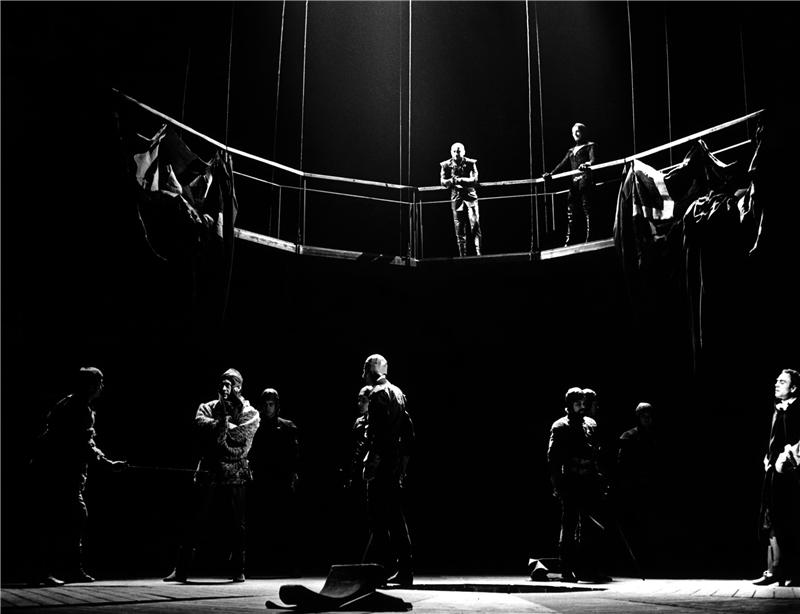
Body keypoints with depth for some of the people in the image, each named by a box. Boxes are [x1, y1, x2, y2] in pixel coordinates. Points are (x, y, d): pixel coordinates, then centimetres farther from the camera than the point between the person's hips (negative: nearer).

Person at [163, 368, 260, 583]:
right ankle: (181, 570, 5)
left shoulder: (250, 413, 7)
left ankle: (238, 571, 13)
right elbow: (200, 423, -8)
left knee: (236, 525, 2)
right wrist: (226, 424, -15)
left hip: (235, 474, -1)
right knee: (197, 523, -1)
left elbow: (243, 435, -10)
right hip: (208, 472, 1)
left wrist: (222, 426, -9)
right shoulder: (207, 408, 13)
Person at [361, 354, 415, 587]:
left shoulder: (378, 393, -9)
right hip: (396, 465, 9)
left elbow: (379, 431, -19)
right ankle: (404, 570, 12)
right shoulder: (398, 393, 17)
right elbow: (408, 430, 18)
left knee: (379, 521, -7)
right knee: (396, 519, 11)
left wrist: (371, 461, -17)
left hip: (381, 465, -9)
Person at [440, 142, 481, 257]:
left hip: (470, 196, -1)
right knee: (459, 228, 1)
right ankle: (462, 255, 6)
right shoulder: (446, 165, 5)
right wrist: (451, 181, -20)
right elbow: (443, 182, 1)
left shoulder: (471, 163, 1)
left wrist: (460, 180, -22)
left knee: (475, 224, -12)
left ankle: (478, 251, -6)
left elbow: (474, 180, -8)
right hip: (456, 198, 1)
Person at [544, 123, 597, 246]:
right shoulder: (571, 151, 25)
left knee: (587, 210, -10)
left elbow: (592, 158, -9)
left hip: (585, 180, -6)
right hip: (574, 182, 6)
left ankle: (588, 239, -12)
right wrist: (551, 174, 3)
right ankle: (569, 241, 0)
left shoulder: (590, 146, 8)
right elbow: (563, 164, 18)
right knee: (571, 212, 1)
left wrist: (588, 164, -33)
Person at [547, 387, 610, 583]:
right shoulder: (559, 427, -2)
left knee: (589, 527, 8)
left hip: (589, 483, 5)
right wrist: (557, 484, -13)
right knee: (569, 526, -1)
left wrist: (601, 479, 11)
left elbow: (597, 455, 18)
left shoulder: (591, 425, 15)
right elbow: (553, 458, -6)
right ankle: (567, 570, 6)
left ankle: (587, 569, 15)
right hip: (570, 483, -5)